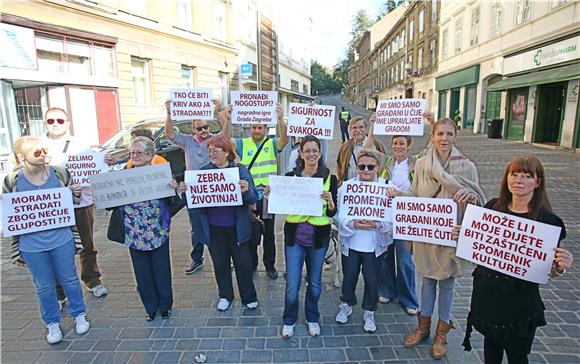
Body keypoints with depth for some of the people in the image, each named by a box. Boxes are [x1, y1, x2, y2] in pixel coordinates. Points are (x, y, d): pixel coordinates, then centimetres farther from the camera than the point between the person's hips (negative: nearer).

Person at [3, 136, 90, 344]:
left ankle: (79, 314, 37)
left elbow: (73, 202, 6)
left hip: (61, 239, 0)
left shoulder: (59, 173, -9)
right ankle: (52, 323, 36)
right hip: (31, 245, 0)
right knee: (44, 285, 16)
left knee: (69, 278, 16)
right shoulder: (12, 181, -11)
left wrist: (76, 194, -15)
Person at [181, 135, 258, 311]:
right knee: (220, 263, 17)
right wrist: (186, 191, -18)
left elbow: (253, 198, -10)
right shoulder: (203, 171, 0)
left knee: (243, 263, 11)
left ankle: (249, 297, 32)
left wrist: (246, 191, -32)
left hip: (236, 228, -2)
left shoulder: (240, 170, -6)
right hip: (213, 229, 2)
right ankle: (225, 296, 38)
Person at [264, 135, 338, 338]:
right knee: (292, 284, 5)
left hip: (319, 237, 0)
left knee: (314, 282, 17)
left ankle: (312, 318, 41)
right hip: (294, 237, 0)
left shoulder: (330, 178, -5)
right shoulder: (290, 176, -3)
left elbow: (333, 213, -4)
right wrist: (270, 196, -15)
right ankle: (289, 320, 31)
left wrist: (330, 201, -25)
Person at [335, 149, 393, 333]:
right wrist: (352, 224, -24)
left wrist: (377, 224, -26)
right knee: (349, 277, 17)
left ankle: (369, 313, 37)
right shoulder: (346, 186, -8)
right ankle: (346, 305, 44)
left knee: (372, 280, 12)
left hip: (375, 245, 0)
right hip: (350, 243, 1)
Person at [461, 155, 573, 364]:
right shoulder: (493, 206, -3)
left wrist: (560, 268, -28)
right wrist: (462, 235, -7)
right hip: (487, 291, 3)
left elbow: (549, 270, -7)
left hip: (520, 299, -3)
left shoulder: (547, 220, -14)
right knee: (491, 340, 24)